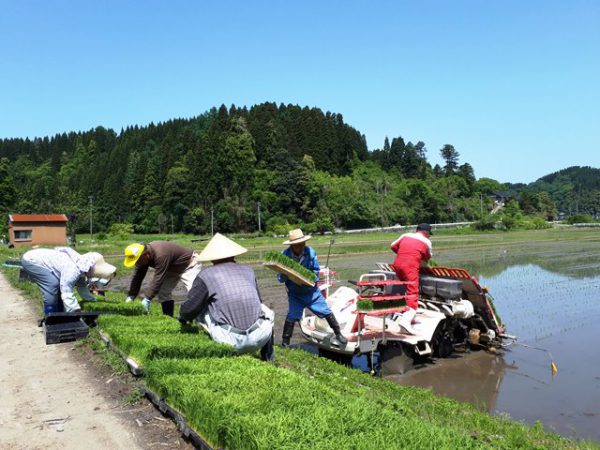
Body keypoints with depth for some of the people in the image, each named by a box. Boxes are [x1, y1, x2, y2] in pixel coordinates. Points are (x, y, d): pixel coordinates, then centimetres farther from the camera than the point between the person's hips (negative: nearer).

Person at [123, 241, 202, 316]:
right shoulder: (142, 256, -12)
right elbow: (137, 277, -8)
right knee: (163, 292, -1)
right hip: (172, 268, 9)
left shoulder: (160, 255, -39)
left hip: (189, 264, -9)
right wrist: (130, 296, -12)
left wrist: (147, 298, -36)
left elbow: (158, 279, -39)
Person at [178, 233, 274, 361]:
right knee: (267, 313, 34)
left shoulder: (206, 275, 2)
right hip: (260, 337, 3)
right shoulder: (248, 270, 13)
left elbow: (190, 309, 1)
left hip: (231, 340, -2)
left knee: (199, 312, 21)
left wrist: (183, 317, 25)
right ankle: (268, 358, 30)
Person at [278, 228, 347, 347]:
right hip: (295, 294, -1)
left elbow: (316, 271, -7)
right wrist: (285, 275, -36)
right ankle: (285, 343, 10)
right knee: (292, 316, -6)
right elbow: (281, 278, -13)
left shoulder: (310, 252, -16)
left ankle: (338, 334, 25)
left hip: (311, 290, 1)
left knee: (326, 312, 6)